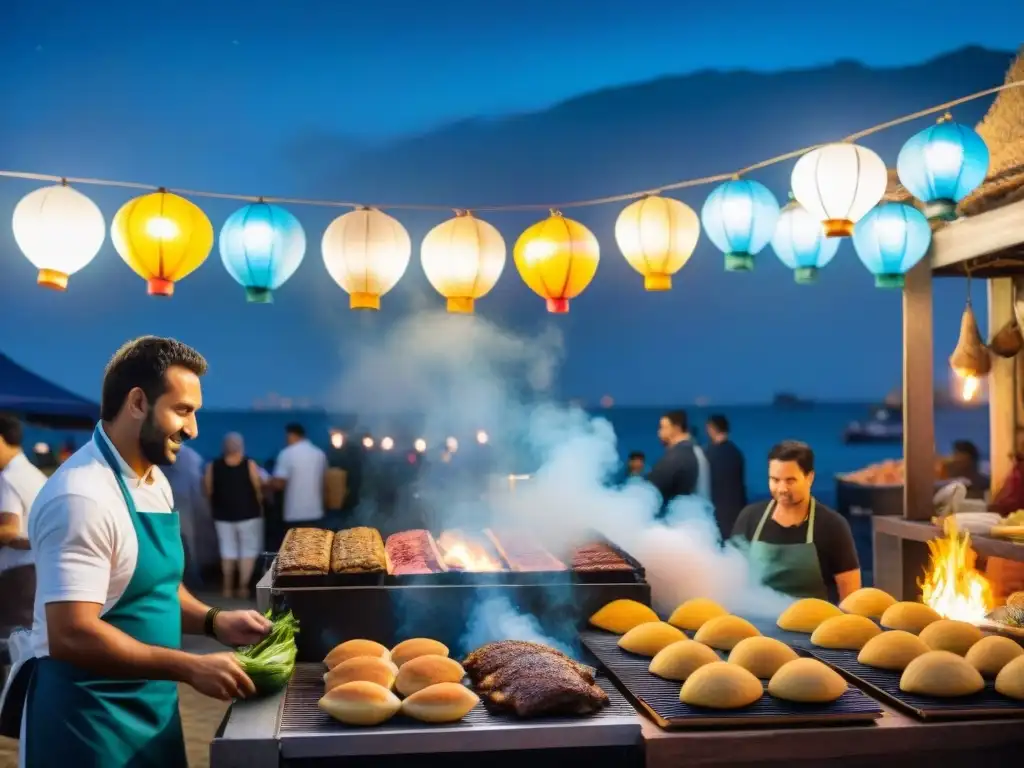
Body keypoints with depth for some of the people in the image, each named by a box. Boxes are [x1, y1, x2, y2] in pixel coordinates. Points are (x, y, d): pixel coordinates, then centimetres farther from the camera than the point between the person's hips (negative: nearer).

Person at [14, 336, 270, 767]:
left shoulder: (154, 482, 6)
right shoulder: (82, 496, -23)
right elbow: (72, 635, -27)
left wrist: (213, 621, -1)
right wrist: (191, 668, -24)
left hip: (152, 706, 8)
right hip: (88, 717, -8)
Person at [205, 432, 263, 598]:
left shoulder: (213, 466, -4)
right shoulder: (249, 465, -10)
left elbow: (208, 492, -2)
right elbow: (258, 490, -8)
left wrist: (218, 507, 14)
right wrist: (258, 507, 8)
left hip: (223, 515, 3)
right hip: (249, 514, -3)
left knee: (228, 550, 13)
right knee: (249, 549, 7)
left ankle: (227, 587, 17)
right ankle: (243, 586, 4)